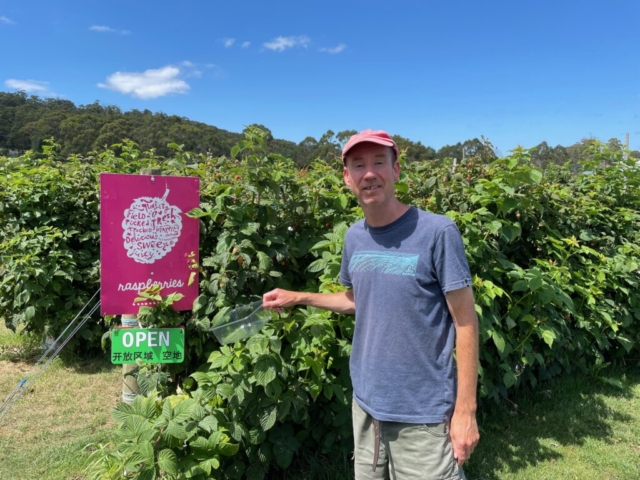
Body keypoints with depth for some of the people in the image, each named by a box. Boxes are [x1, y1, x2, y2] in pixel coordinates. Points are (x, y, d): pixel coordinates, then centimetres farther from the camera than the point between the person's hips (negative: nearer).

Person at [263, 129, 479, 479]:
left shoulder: (437, 232, -16)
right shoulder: (354, 237, 1)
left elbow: (465, 322, -12)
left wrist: (465, 410, -12)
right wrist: (297, 298, 8)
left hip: (423, 413, -5)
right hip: (366, 404, 6)